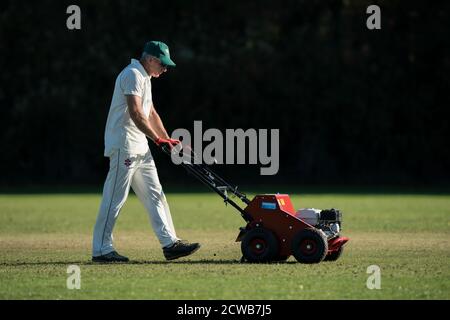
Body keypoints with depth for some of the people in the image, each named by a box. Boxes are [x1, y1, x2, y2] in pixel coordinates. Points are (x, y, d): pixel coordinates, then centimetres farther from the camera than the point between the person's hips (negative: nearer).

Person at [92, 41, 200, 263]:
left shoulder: (144, 78, 19)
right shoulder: (133, 74, -13)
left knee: (155, 195, 8)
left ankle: (170, 244, 9)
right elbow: (135, 113, -23)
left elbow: (151, 113, 25)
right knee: (115, 197, -8)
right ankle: (101, 249, -4)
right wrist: (159, 139, -23)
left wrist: (167, 140, 17)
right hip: (124, 146, -11)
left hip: (140, 148, 11)